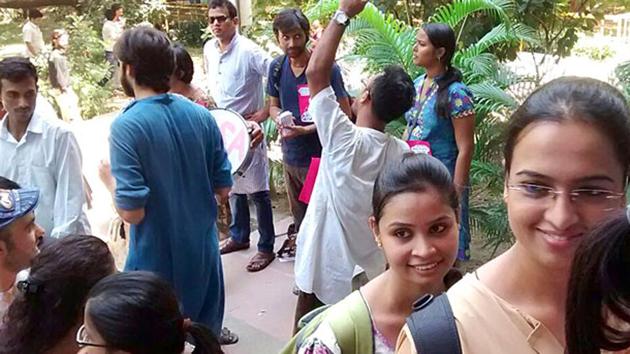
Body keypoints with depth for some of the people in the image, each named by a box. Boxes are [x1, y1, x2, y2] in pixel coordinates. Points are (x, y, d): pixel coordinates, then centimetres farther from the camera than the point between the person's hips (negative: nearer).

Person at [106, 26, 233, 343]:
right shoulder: (201, 115, -4)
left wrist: (110, 179, -3)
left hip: (158, 260, -5)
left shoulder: (126, 126, -20)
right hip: (203, 250, 5)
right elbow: (223, 189, 2)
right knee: (206, 336, 23)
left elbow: (132, 212, -21)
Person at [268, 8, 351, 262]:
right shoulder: (277, 67, 1)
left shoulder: (326, 67, -15)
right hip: (290, 155, 5)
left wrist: (307, 129, -21)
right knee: (298, 214, 21)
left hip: (321, 156, -5)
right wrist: (280, 120, -9)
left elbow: (344, 114, -13)